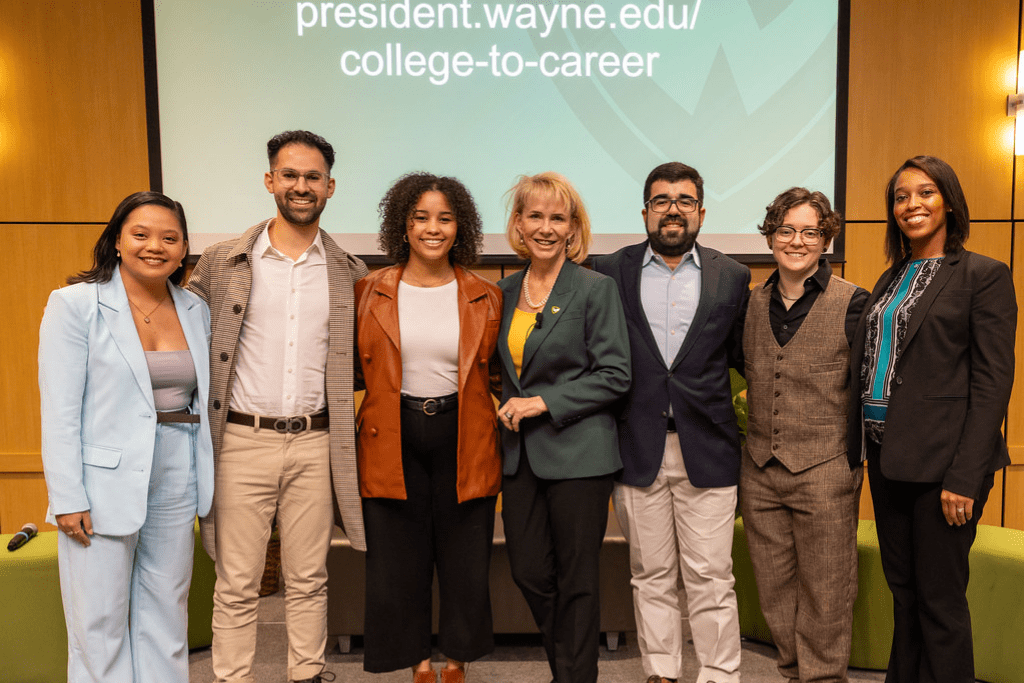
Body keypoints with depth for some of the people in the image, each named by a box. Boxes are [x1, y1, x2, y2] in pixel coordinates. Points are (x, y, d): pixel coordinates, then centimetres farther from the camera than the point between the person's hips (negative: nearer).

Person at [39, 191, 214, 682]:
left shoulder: (195, 311, 7)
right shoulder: (76, 304, -6)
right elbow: (59, 410, -9)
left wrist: (205, 482, 9)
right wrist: (68, 499, -13)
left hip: (176, 484, 4)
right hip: (104, 487, -4)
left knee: (166, 617, 14)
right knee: (100, 623, 6)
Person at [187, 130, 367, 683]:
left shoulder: (349, 273, 6)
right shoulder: (222, 263, 1)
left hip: (315, 444, 2)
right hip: (242, 441, -1)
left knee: (309, 580, 12)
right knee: (236, 585, 6)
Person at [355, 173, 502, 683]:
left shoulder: (484, 297, 3)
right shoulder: (370, 291, 2)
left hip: (463, 442, 0)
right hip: (392, 443, 0)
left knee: (465, 563, 8)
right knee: (399, 563, 8)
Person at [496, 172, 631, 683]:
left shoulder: (596, 289, -7)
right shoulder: (505, 292, 10)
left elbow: (614, 375, -11)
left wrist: (545, 403, -15)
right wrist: (510, 404, 6)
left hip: (577, 453, -5)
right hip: (521, 454, 5)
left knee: (576, 578, 5)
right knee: (528, 573, 11)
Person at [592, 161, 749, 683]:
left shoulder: (731, 277, 7)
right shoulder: (610, 272, 4)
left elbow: (741, 356, 12)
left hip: (706, 448, 0)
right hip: (638, 449, 1)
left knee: (710, 578, 4)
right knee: (651, 576, 12)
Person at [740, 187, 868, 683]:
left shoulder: (852, 303, -6)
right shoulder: (753, 303, 8)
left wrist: (855, 460, -7)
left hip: (825, 473, -4)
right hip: (759, 472, 5)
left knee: (824, 593, 6)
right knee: (774, 588, 14)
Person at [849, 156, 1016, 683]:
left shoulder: (984, 276, -6)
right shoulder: (890, 280, 14)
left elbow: (993, 382, -11)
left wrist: (965, 476, -16)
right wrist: (860, 449, 7)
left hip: (940, 461, -6)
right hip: (886, 458, 6)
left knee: (940, 597, 4)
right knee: (902, 590, 17)